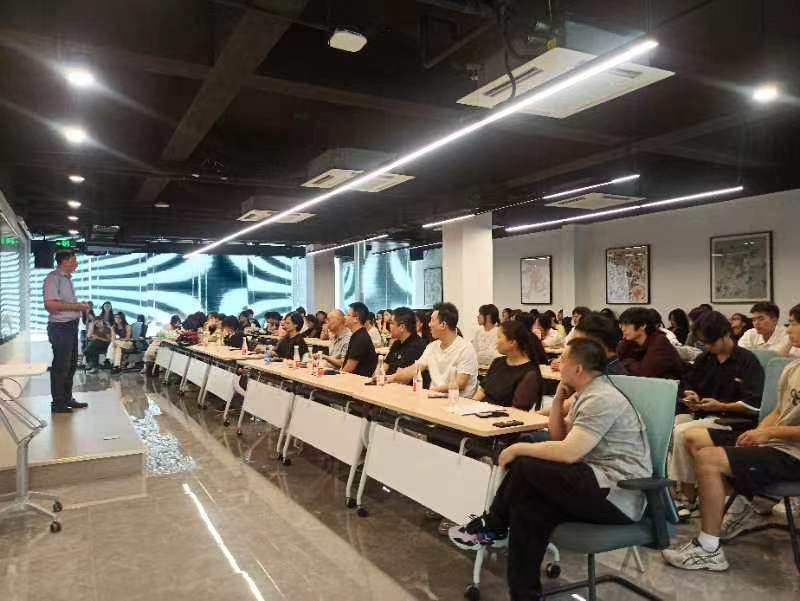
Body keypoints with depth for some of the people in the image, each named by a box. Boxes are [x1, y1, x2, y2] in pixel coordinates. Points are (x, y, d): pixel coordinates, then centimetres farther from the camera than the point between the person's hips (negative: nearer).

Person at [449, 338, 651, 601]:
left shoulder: (602, 399, -18)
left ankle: (492, 528, 5)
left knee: (524, 468, -18)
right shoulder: (589, 393, 14)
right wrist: (558, 401, 3)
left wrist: (518, 449, -14)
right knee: (527, 508, -7)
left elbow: (568, 452, -27)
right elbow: (559, 438, 17)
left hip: (617, 494, -10)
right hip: (603, 485, 10)